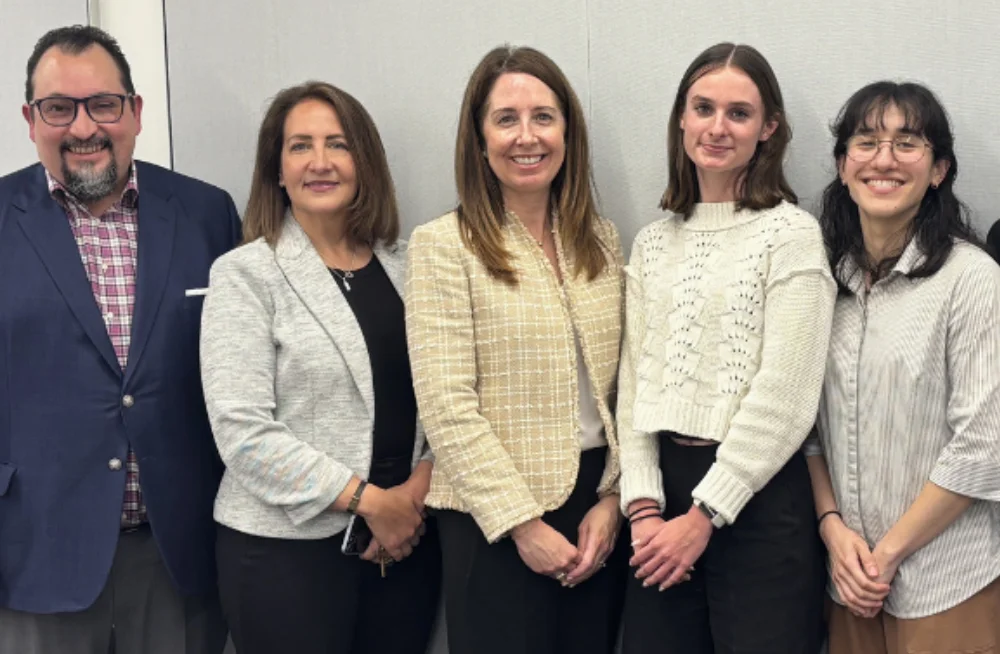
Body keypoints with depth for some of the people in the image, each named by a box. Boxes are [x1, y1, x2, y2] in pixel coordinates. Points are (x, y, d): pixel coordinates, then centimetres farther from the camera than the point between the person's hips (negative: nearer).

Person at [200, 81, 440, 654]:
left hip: (406, 537, 4)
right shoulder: (245, 274, -5)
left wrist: (419, 488, -7)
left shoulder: (405, 265, 7)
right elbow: (242, 430, -14)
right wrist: (371, 500, -13)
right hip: (288, 545, -4)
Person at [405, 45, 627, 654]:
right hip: (495, 518, -4)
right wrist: (522, 523, -14)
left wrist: (611, 499, -1)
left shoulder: (601, 238, 7)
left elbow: (620, 386, 9)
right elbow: (448, 407, -13)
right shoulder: (444, 245, -8)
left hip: (597, 502, 5)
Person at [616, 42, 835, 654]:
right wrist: (644, 505, -5)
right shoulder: (652, 243, 11)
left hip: (760, 500, -5)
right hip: (664, 486, 5)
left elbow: (784, 398, -12)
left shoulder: (792, 234, -6)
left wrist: (703, 516, -12)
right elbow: (634, 380, 6)